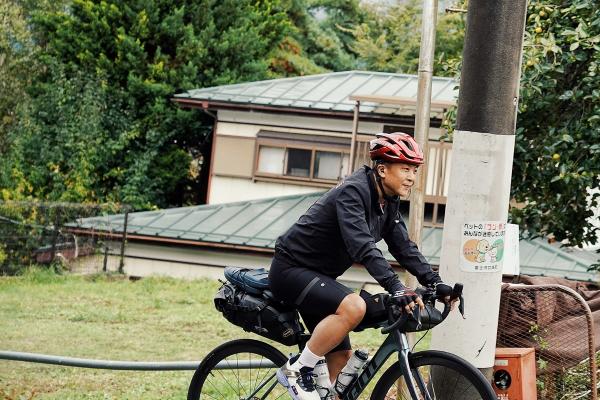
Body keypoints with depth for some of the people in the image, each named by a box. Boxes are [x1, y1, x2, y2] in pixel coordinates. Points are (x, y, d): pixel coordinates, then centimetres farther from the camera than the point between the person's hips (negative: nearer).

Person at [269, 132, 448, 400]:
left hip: (318, 276, 10)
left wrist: (435, 283, -9)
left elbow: (404, 246, 4)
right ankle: (297, 370, -17)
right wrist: (396, 288, -43)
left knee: (341, 357, 7)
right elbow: (362, 246, -35)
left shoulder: (388, 202, 5)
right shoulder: (352, 192, -23)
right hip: (291, 269, -10)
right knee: (353, 306, -31)